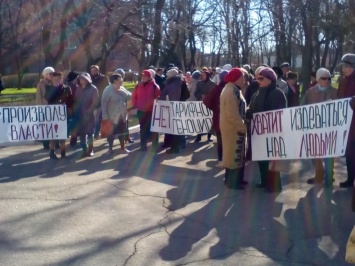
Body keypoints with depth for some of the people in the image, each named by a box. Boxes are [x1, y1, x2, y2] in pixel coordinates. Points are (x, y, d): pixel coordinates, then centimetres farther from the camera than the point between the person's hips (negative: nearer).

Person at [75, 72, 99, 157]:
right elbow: (76, 100, 11)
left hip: (89, 114, -4)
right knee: (81, 132, 4)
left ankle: (90, 150, 13)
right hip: (80, 114, 4)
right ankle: (85, 150, 11)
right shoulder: (79, 89, 9)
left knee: (89, 131, 3)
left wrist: (88, 111, -15)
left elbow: (95, 102, -10)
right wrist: (76, 110, -1)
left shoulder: (93, 89, -5)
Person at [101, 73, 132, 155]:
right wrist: (105, 116, -20)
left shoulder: (122, 89, 5)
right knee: (111, 133, 7)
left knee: (122, 132, 16)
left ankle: (122, 148, 30)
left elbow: (129, 96, 8)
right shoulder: (108, 90, -13)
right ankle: (110, 149, 21)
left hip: (122, 116, 6)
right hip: (112, 117, -6)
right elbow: (104, 104, -17)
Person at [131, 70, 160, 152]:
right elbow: (134, 97, 13)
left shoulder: (154, 86, -6)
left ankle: (154, 146, 10)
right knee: (143, 128, 11)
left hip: (152, 111, -4)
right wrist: (135, 105, 6)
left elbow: (158, 97, -5)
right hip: (141, 111, 4)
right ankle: (143, 145, 18)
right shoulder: (138, 86, 6)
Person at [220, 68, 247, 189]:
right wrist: (243, 127, -19)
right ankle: (233, 181, 9)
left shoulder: (232, 90, 12)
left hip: (234, 127, 11)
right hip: (233, 127, -11)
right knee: (234, 153, -1)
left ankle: (235, 179, 27)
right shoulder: (231, 92, -22)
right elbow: (233, 115, -26)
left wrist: (242, 126, 16)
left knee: (234, 153, 17)